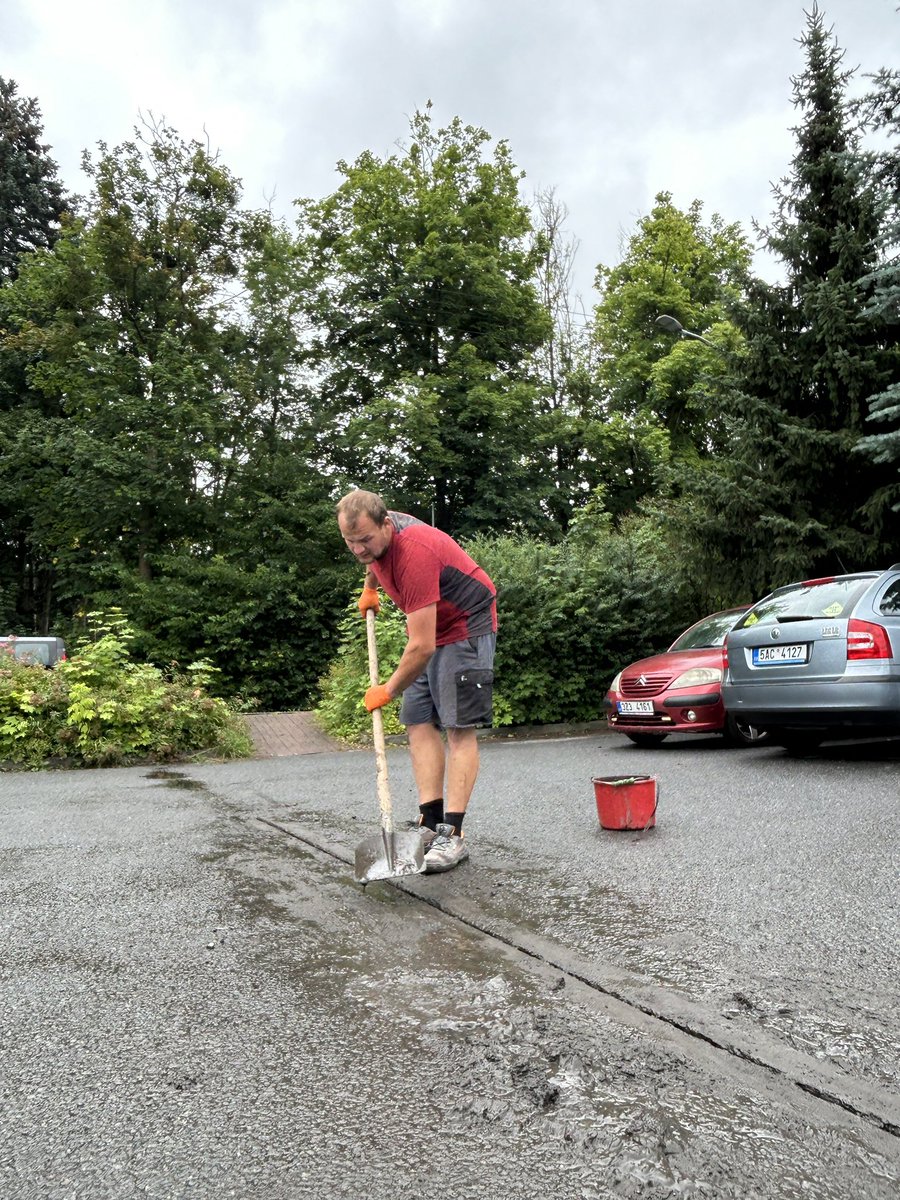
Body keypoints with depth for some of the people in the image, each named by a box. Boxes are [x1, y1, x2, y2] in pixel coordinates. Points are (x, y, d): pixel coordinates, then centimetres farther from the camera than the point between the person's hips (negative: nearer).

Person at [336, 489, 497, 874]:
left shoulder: (414, 553, -34)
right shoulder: (377, 535, -7)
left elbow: (422, 646, -32)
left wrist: (388, 690, -19)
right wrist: (369, 587, 20)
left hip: (466, 626, -9)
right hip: (429, 629, 9)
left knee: (459, 727, -13)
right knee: (418, 723, 0)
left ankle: (453, 834, -13)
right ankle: (430, 822, -1)